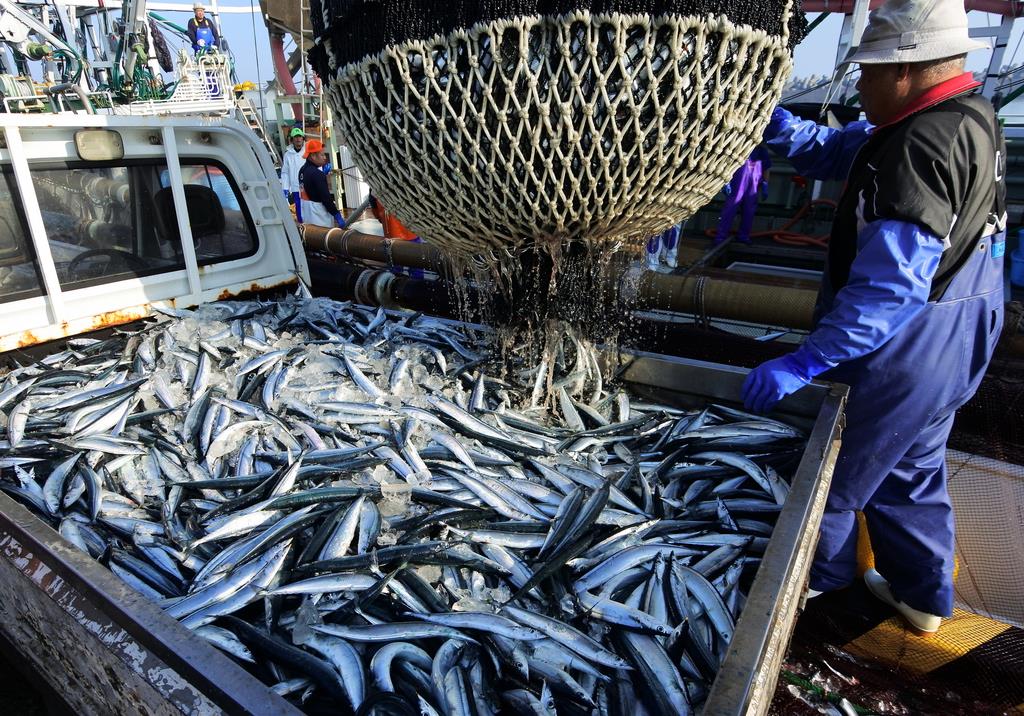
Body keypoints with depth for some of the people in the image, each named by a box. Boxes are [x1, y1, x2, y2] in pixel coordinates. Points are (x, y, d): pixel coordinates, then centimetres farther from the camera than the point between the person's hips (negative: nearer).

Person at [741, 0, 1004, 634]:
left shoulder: (923, 144, -27)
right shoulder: (969, 115, 6)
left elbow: (889, 284, -36)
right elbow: (837, 151, 9)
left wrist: (805, 362, -37)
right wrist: (775, 123, -5)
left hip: (903, 348, -10)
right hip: (956, 344, 10)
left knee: (834, 470, 11)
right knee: (913, 467, 25)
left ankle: (814, 579, 35)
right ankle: (923, 594, 44)